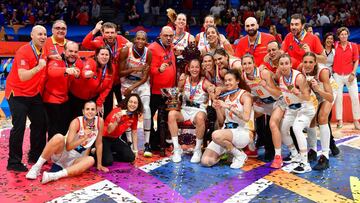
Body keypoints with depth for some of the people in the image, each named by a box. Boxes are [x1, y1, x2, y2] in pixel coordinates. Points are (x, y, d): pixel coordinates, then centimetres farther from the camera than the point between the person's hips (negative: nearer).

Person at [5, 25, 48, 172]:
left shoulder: (42, 51, 3)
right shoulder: (23, 52, -20)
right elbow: (23, 76, -29)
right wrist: (38, 67, -43)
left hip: (34, 93, 8)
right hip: (17, 93, -8)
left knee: (40, 123, 9)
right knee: (19, 127, -9)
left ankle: (35, 156, 24)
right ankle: (14, 162, 2)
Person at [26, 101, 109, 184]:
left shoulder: (100, 121, -9)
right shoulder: (76, 122, -17)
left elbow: (99, 143, 0)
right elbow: (68, 147, -22)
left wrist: (99, 164, 1)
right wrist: (84, 138, -34)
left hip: (76, 159, 3)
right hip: (63, 153, -2)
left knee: (91, 160, -32)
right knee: (59, 137, -33)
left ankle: (55, 175, -41)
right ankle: (37, 167, -22)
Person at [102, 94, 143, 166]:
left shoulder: (135, 116, -5)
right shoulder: (117, 112, -24)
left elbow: (134, 132, 7)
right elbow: (109, 131, -30)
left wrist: (135, 150, 8)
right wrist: (117, 121, -48)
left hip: (116, 139, 6)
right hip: (104, 138, -6)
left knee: (131, 157, -8)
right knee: (108, 162, -23)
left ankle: (110, 155, 12)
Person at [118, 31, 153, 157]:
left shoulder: (148, 53, -14)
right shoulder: (125, 51, -17)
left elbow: (145, 77, -11)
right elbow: (120, 72, -12)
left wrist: (133, 88, -20)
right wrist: (135, 69, -27)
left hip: (142, 83, 0)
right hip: (127, 83, 0)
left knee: (146, 108, -16)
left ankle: (147, 144, -10)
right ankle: (129, 143, 1)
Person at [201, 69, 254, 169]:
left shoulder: (245, 95, -5)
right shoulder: (226, 97, 14)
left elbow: (246, 117, -22)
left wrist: (228, 106, -24)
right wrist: (217, 108, -2)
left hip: (243, 132, -6)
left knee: (216, 135, -37)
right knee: (205, 161, -12)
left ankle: (240, 155, -10)